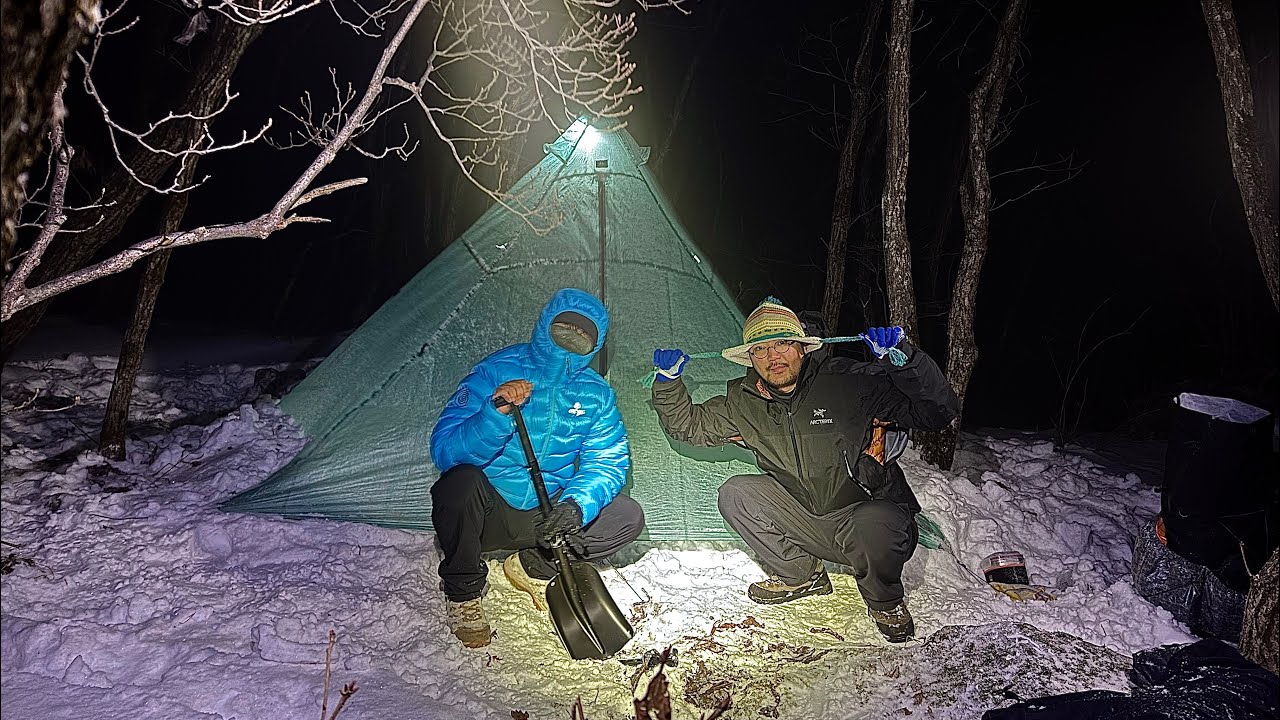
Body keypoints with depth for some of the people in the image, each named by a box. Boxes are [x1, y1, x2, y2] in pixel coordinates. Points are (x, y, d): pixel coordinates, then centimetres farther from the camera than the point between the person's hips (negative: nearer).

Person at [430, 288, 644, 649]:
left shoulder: (596, 393, -3)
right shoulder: (496, 371, -16)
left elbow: (607, 462, -9)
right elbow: (444, 450, -22)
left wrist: (577, 504, -30)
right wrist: (496, 413, -40)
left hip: (545, 518, 4)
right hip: (487, 513, -3)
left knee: (628, 517, -13)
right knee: (462, 481, -36)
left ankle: (533, 566, 8)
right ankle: (463, 590, -7)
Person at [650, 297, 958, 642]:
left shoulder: (850, 381, -17)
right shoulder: (742, 402, -2)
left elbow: (939, 410, -17)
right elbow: (689, 425, 11)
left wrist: (902, 358, -31)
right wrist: (668, 380, -4)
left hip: (871, 512, -4)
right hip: (807, 523, 5)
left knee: (873, 525, -38)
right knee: (735, 493, -10)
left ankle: (885, 603, -4)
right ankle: (799, 574, 7)